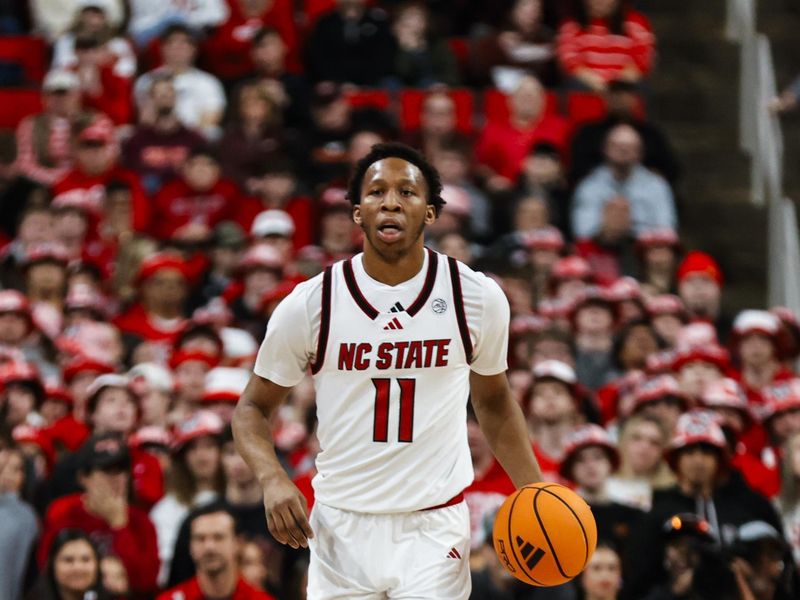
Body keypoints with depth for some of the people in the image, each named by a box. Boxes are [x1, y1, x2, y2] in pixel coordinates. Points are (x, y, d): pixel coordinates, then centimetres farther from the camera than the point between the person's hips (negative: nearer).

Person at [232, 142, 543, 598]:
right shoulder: (310, 304, -5)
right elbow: (254, 408, 5)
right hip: (342, 526, 0)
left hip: (435, 526, 0)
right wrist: (272, 478, -13)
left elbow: (494, 401, 15)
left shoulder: (479, 298, -1)